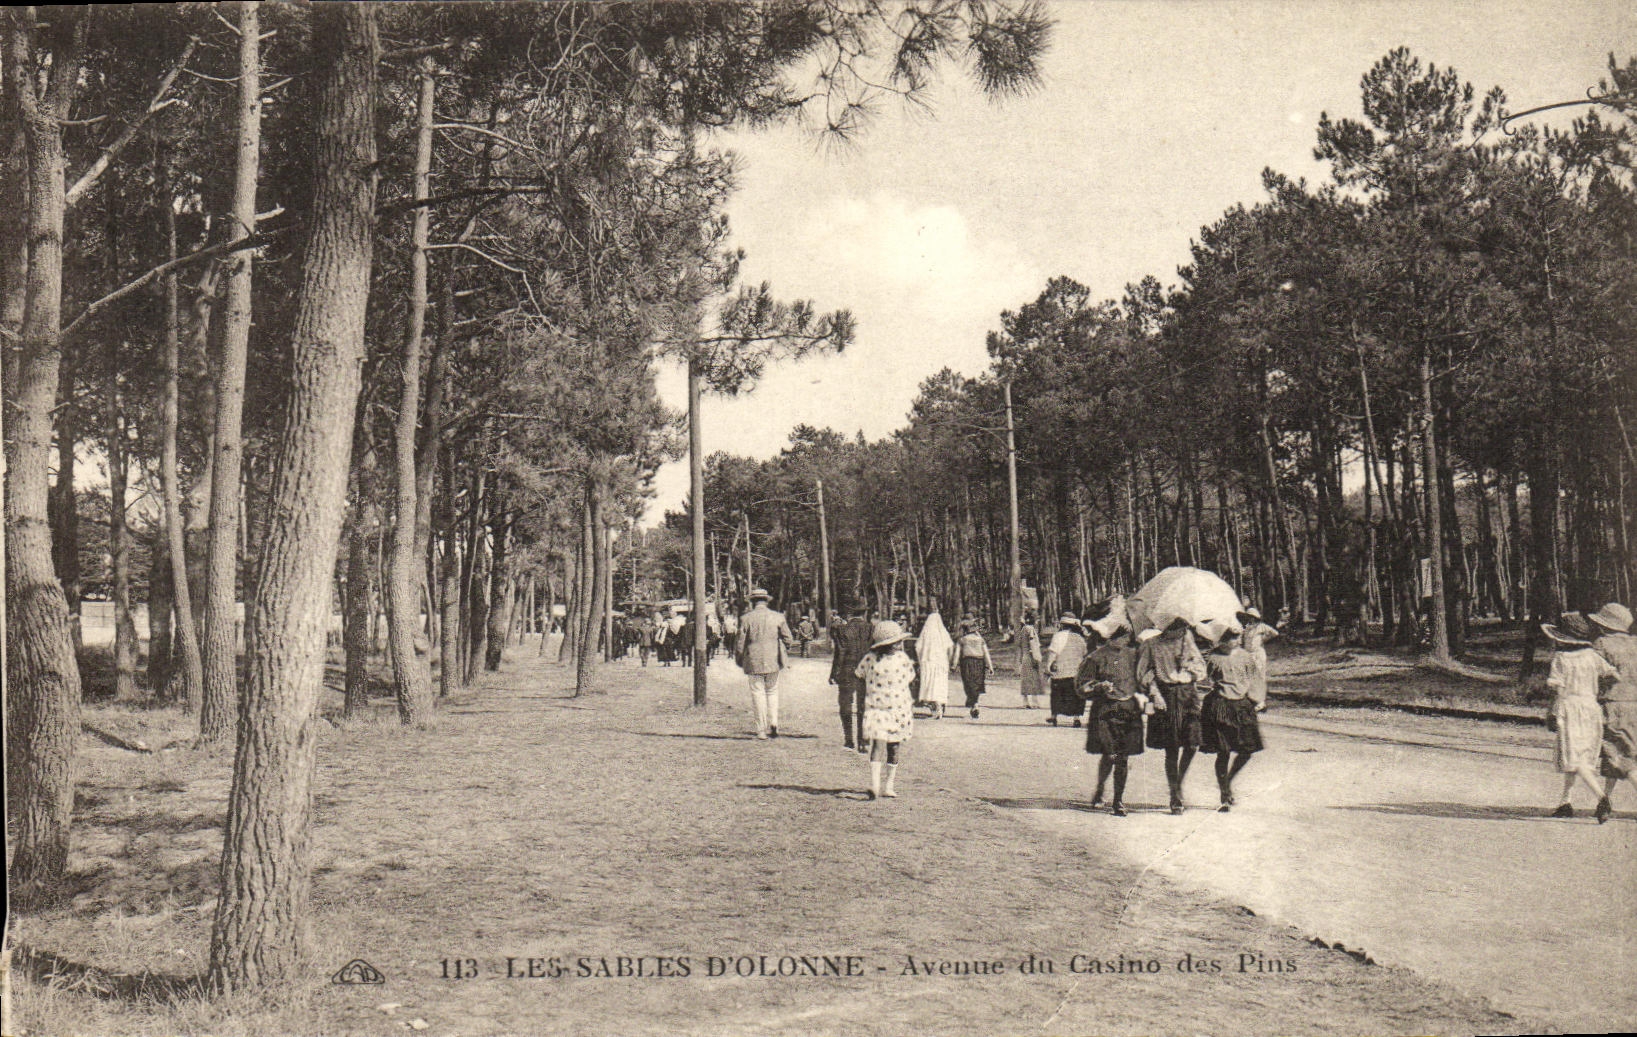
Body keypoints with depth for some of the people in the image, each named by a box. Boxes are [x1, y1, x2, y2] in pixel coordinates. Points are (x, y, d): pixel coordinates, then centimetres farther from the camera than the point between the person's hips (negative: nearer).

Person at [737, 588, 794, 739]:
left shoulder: (745, 618, -4)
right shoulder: (778, 617, 0)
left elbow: (741, 643, -3)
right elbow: (788, 638, 0)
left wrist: (739, 660, 12)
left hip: (754, 662, -2)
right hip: (773, 661, 2)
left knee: (758, 694, 4)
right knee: (772, 692, 15)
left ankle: (762, 730, 3)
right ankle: (774, 724, 2)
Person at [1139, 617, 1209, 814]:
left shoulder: (1187, 640, 11)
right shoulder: (1152, 644, 2)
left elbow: (1201, 669, 14)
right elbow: (1143, 673, 0)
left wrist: (1189, 664, -5)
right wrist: (1154, 693, -12)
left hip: (1188, 694, 3)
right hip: (1166, 697, -3)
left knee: (1193, 745, -6)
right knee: (1172, 749, -2)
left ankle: (1179, 783, 20)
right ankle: (1175, 797, 8)